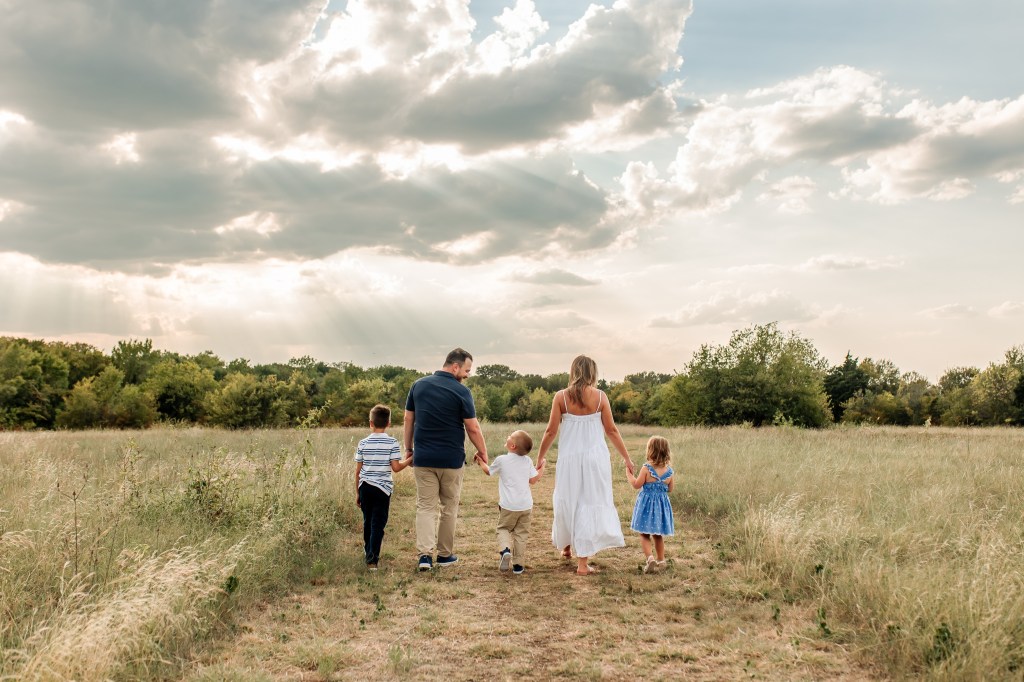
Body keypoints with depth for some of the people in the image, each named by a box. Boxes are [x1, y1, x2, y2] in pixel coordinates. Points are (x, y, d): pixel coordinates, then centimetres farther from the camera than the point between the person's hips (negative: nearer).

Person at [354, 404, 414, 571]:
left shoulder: (363, 443, 3)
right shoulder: (392, 443, -5)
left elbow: (358, 471, 5)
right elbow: (395, 467, -10)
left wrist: (357, 492, 13)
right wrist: (409, 460, 8)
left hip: (365, 487, 3)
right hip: (382, 488, -3)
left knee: (367, 522, 17)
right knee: (378, 524, -1)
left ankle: (369, 553, 32)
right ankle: (372, 559, -8)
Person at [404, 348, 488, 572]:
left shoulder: (419, 385, 4)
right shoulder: (461, 391, -10)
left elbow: (408, 419, 8)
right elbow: (473, 428, -8)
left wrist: (408, 448, 17)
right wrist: (483, 453, 5)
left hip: (423, 458, 3)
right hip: (452, 459, -3)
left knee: (426, 507, 5)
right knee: (449, 507, 11)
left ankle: (425, 554, -9)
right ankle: (445, 554, 20)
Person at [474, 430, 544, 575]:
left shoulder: (501, 460, -7)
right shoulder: (527, 461, 0)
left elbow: (488, 471, 11)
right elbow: (533, 480, 6)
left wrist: (481, 462, 28)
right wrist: (541, 470, 22)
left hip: (508, 506, -2)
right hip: (526, 505, 2)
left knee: (503, 529, 15)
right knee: (521, 533, 11)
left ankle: (505, 550, -13)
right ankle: (518, 565, 11)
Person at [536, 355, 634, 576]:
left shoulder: (561, 396, -4)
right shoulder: (600, 396, -4)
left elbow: (551, 431, -2)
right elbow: (611, 430, 0)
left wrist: (540, 456, 12)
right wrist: (626, 458, 10)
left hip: (569, 458, 1)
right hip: (595, 456, -1)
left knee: (567, 501, 20)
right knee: (591, 504, 3)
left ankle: (566, 545, 38)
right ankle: (583, 561, 3)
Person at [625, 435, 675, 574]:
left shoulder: (647, 468, -17)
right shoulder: (669, 470, -3)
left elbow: (636, 485, -10)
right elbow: (670, 489, 7)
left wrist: (629, 474, 4)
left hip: (647, 503, -4)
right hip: (662, 504, 4)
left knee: (644, 535, 3)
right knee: (658, 535, 19)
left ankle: (650, 558, -15)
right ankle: (661, 560, 25)